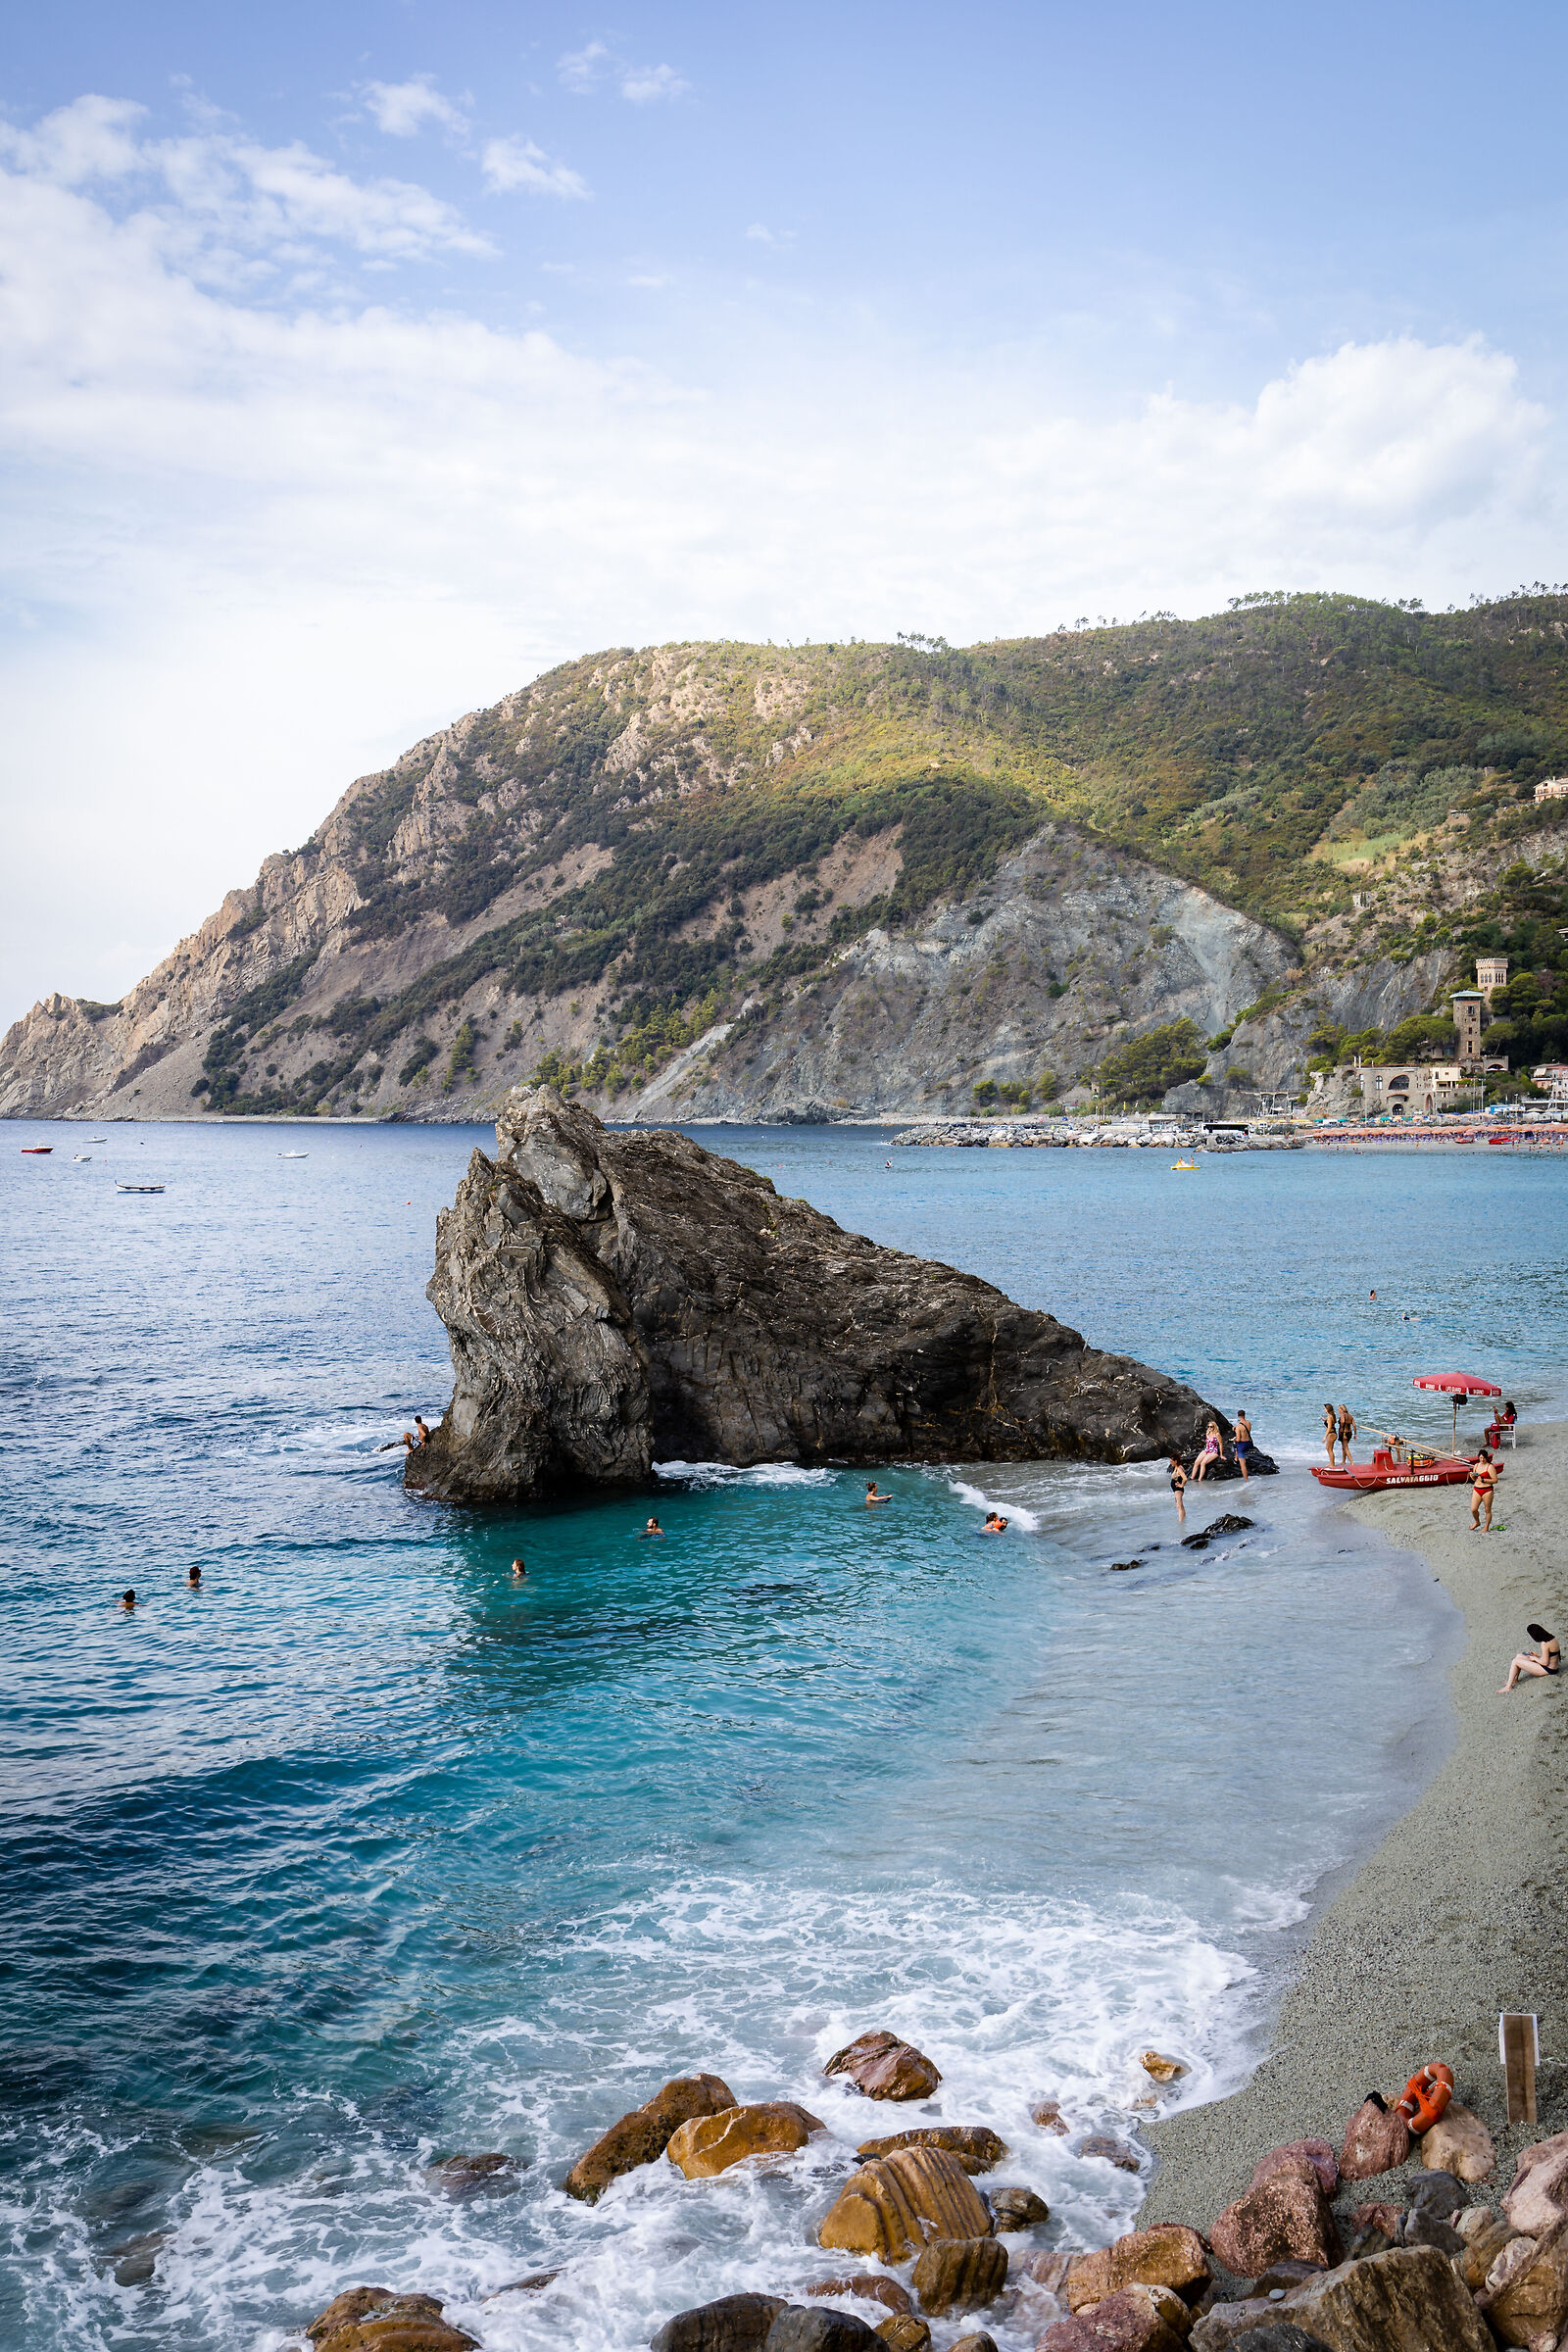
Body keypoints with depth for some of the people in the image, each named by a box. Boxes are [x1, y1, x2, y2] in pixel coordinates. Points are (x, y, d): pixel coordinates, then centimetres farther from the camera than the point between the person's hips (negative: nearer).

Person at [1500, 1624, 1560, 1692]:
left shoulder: (1544, 1643, -26)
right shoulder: (1552, 1638, 3)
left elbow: (1545, 1662, -23)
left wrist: (1534, 1658, -7)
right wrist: (1537, 1655, 11)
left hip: (1547, 1670, -10)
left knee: (1515, 1662, -10)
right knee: (1519, 1656, 15)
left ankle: (1508, 1687, -7)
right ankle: (1515, 1679, 19)